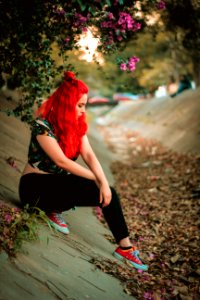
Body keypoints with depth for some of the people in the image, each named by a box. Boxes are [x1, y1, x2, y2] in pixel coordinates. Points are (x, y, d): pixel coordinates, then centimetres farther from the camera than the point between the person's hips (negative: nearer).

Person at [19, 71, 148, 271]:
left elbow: (89, 155, -8)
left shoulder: (77, 125, 3)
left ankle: (125, 247, -10)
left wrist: (104, 182, -24)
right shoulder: (42, 125, -20)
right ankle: (53, 209, -10)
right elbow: (61, 161, -24)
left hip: (60, 184, 7)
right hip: (35, 185, -7)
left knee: (108, 194, -14)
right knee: (88, 189, -32)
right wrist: (96, 180, -20)